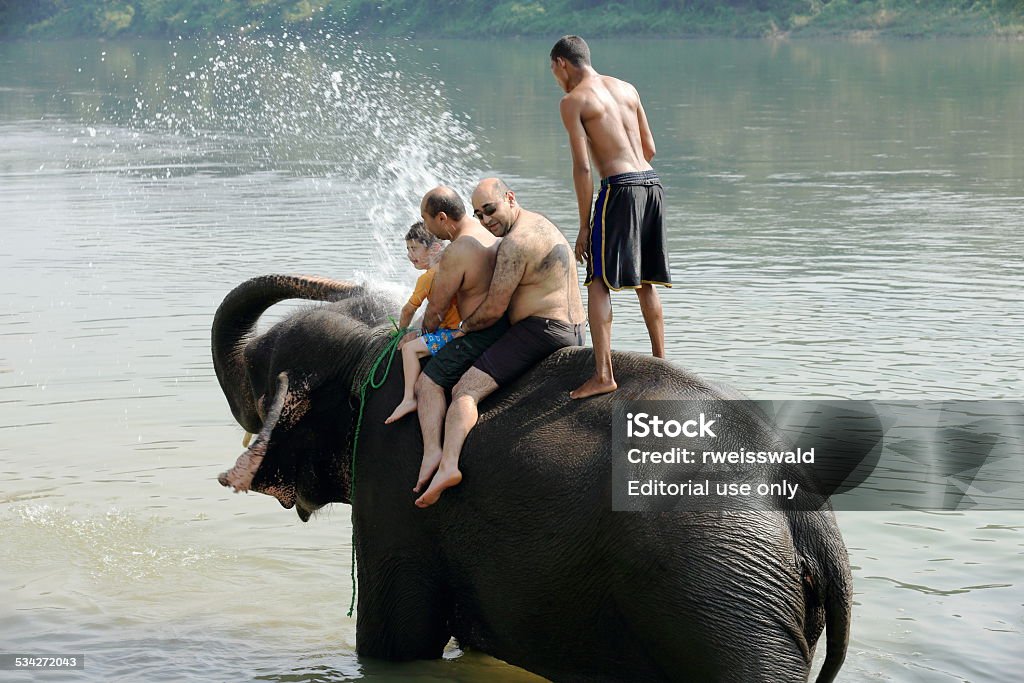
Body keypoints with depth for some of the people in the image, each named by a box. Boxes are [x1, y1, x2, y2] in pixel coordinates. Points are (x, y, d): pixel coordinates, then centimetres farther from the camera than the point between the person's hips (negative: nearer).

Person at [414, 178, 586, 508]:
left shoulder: (514, 243, -15)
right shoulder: (539, 224, 18)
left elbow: (494, 309, -15)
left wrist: (465, 328, 3)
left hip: (540, 331, -10)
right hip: (573, 333, 10)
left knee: (466, 390, -18)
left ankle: (448, 465, -36)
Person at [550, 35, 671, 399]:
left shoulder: (573, 101, -3)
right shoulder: (626, 88, 17)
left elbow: (583, 167, -8)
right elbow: (650, 148, 17)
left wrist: (584, 226, -5)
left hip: (619, 188, -7)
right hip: (651, 182, 7)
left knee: (598, 283, -4)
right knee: (645, 281, 17)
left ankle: (603, 374, -12)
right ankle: (661, 363, 23)